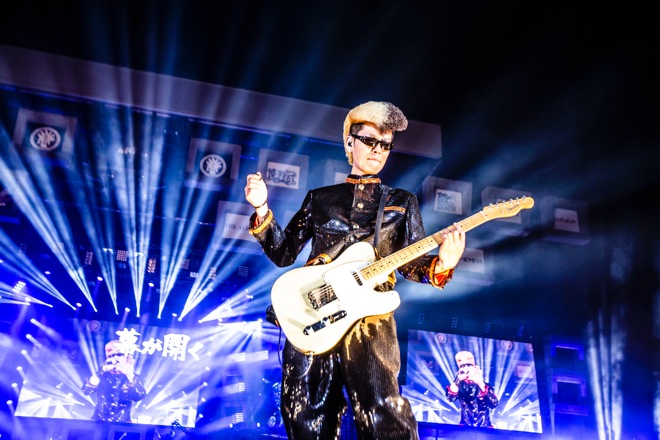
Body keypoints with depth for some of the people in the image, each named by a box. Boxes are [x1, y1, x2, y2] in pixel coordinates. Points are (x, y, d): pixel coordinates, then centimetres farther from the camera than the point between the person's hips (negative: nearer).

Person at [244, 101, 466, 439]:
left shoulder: (401, 202, 15)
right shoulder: (319, 198, 17)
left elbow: (411, 263, 7)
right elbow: (283, 253, 15)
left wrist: (441, 265, -15)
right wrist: (262, 208, 2)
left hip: (369, 320, -2)